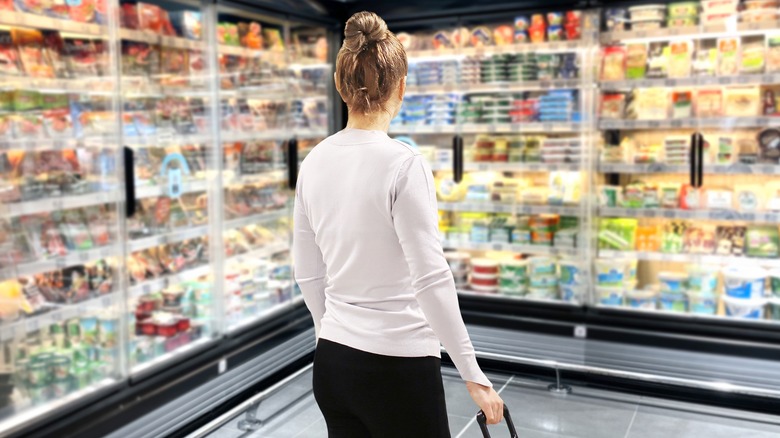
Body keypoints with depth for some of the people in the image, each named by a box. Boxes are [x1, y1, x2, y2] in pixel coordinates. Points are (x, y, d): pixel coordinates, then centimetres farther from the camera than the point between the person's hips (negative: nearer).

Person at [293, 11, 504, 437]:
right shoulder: (402, 163, -19)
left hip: (331, 365, 7)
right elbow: (431, 279, -22)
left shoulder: (314, 161, 2)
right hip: (397, 367, -6)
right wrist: (473, 375, -15)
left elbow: (307, 274, 9)